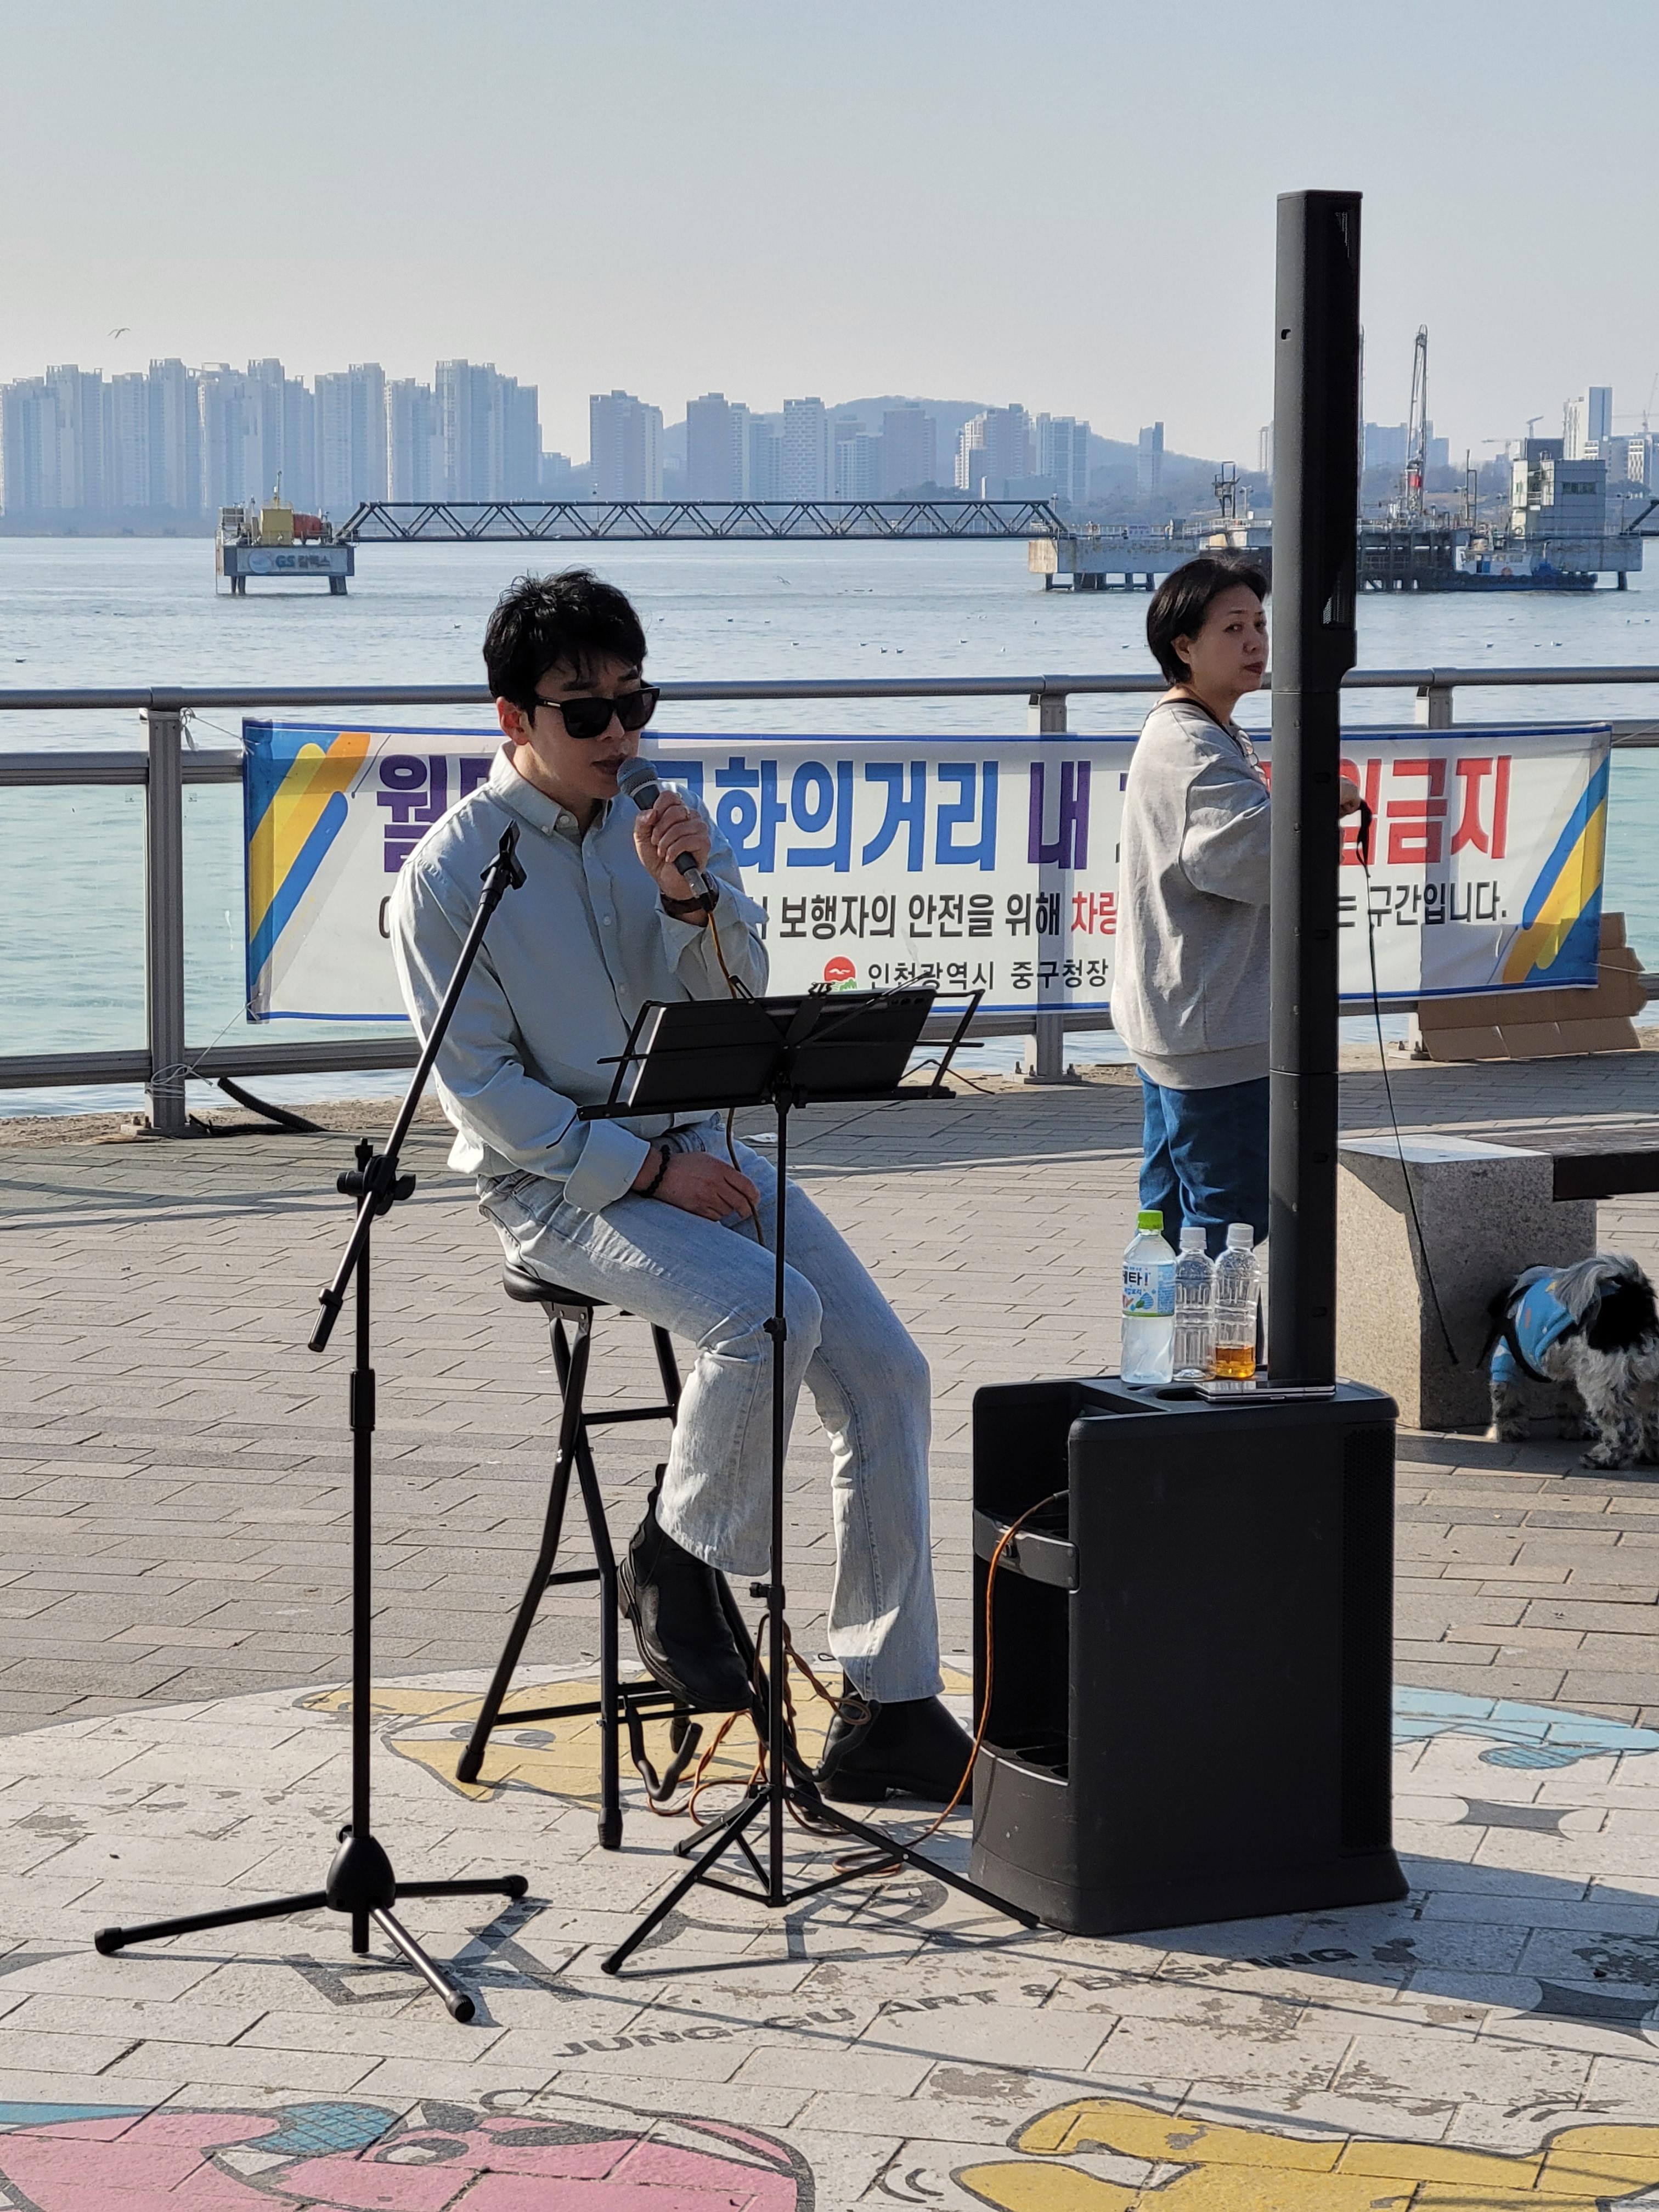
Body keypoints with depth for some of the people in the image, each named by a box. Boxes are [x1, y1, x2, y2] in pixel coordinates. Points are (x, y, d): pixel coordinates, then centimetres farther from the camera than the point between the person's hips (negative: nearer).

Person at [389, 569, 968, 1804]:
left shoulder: (665, 824, 7)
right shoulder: (449, 877, -9)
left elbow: (736, 1001, 5)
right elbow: (483, 1089, -11)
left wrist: (693, 898, -15)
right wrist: (651, 1168, -17)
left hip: (696, 1150, 6)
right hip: (555, 1188, -6)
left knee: (886, 1369, -11)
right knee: (768, 1311, -32)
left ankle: (888, 1711, -7)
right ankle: (677, 1564, -7)